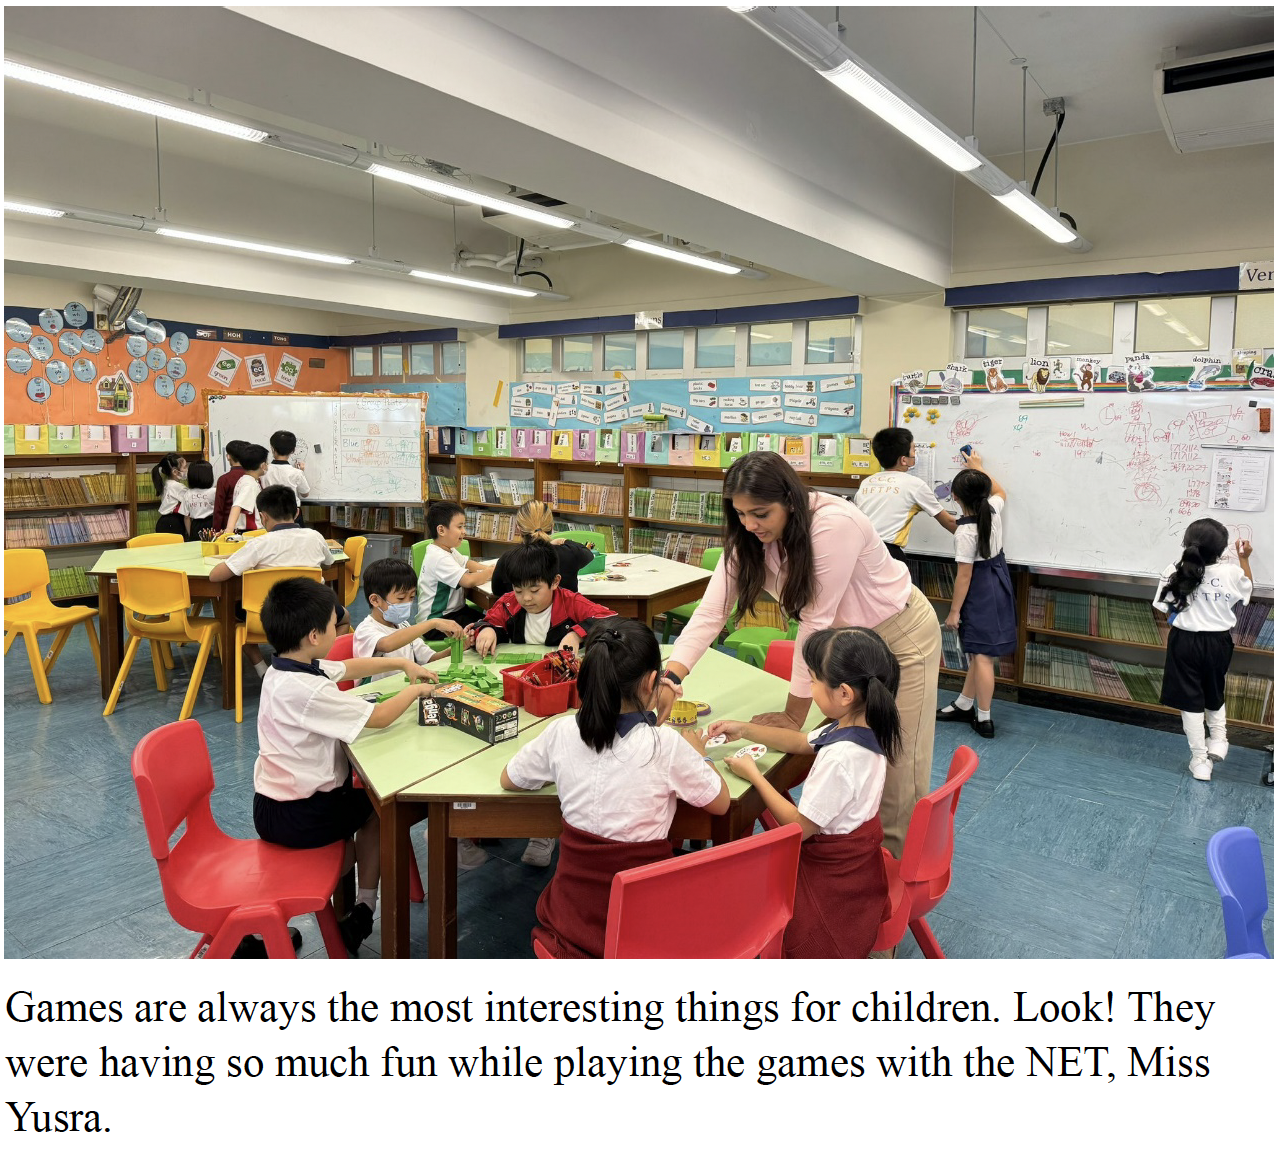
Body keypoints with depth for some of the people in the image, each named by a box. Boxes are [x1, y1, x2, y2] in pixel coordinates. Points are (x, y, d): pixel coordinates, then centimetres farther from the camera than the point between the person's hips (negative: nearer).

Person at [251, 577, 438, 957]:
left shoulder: (284, 668, 0)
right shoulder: (307, 691, -30)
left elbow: (348, 667, 17)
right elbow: (377, 718, -21)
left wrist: (402, 663, 14)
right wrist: (415, 690, -4)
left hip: (272, 805, 8)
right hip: (296, 818, -8)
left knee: (356, 797, 28)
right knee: (378, 809, 14)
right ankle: (363, 910, 25)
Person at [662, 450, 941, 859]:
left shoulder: (834, 524, -34)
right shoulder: (747, 540, -15)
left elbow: (816, 620, -31)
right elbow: (710, 612, -20)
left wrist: (795, 714, -24)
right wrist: (670, 676, -36)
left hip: (900, 634, -5)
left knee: (893, 763, 0)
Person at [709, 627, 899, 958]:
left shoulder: (841, 756, -33)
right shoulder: (864, 726, -5)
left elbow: (799, 826, -23)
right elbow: (802, 742, 13)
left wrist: (753, 775, -13)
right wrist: (744, 730, 9)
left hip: (831, 873, -9)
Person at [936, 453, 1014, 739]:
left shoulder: (964, 533, -25)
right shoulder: (993, 509, -5)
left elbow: (964, 577, -19)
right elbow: (1000, 491, 23)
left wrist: (954, 611, -10)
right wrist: (979, 468, 30)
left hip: (980, 591, -9)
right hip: (999, 583, 9)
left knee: (981, 654, -2)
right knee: (978, 651, 16)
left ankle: (984, 719, 5)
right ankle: (964, 705, 28)